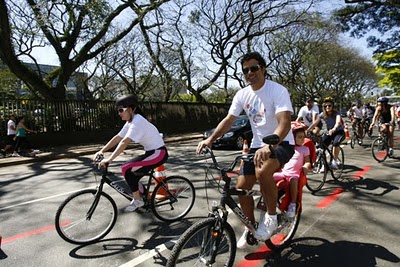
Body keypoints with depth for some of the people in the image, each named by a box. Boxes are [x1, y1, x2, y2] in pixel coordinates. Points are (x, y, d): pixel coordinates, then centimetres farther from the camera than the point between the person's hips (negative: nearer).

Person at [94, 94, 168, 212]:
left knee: (127, 169, -14)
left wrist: (109, 159, -30)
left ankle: (137, 200, 0)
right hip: (151, 152, 10)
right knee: (131, 171, 11)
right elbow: (117, 138, 7)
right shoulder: (130, 122, 8)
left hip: (158, 153, -9)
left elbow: (124, 142, -29)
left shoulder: (138, 121, -21)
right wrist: (102, 151, 0)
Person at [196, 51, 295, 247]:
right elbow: (228, 120, -2)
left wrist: (269, 146, -48)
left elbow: (285, 123, -30)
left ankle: (271, 217, -8)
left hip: (281, 143, -5)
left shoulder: (278, 91, -18)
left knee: (262, 172, -35)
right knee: (241, 187, -1)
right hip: (258, 144, 6)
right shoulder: (242, 95, 0)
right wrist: (211, 138, -19)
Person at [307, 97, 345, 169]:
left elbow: (338, 122, -40)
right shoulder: (322, 114, -9)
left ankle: (334, 161, -20)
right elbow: (315, 123, -17)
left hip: (339, 132, -4)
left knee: (335, 143, -35)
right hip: (329, 132, 4)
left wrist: (333, 129, -61)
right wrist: (307, 130, -32)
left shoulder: (336, 113, -20)